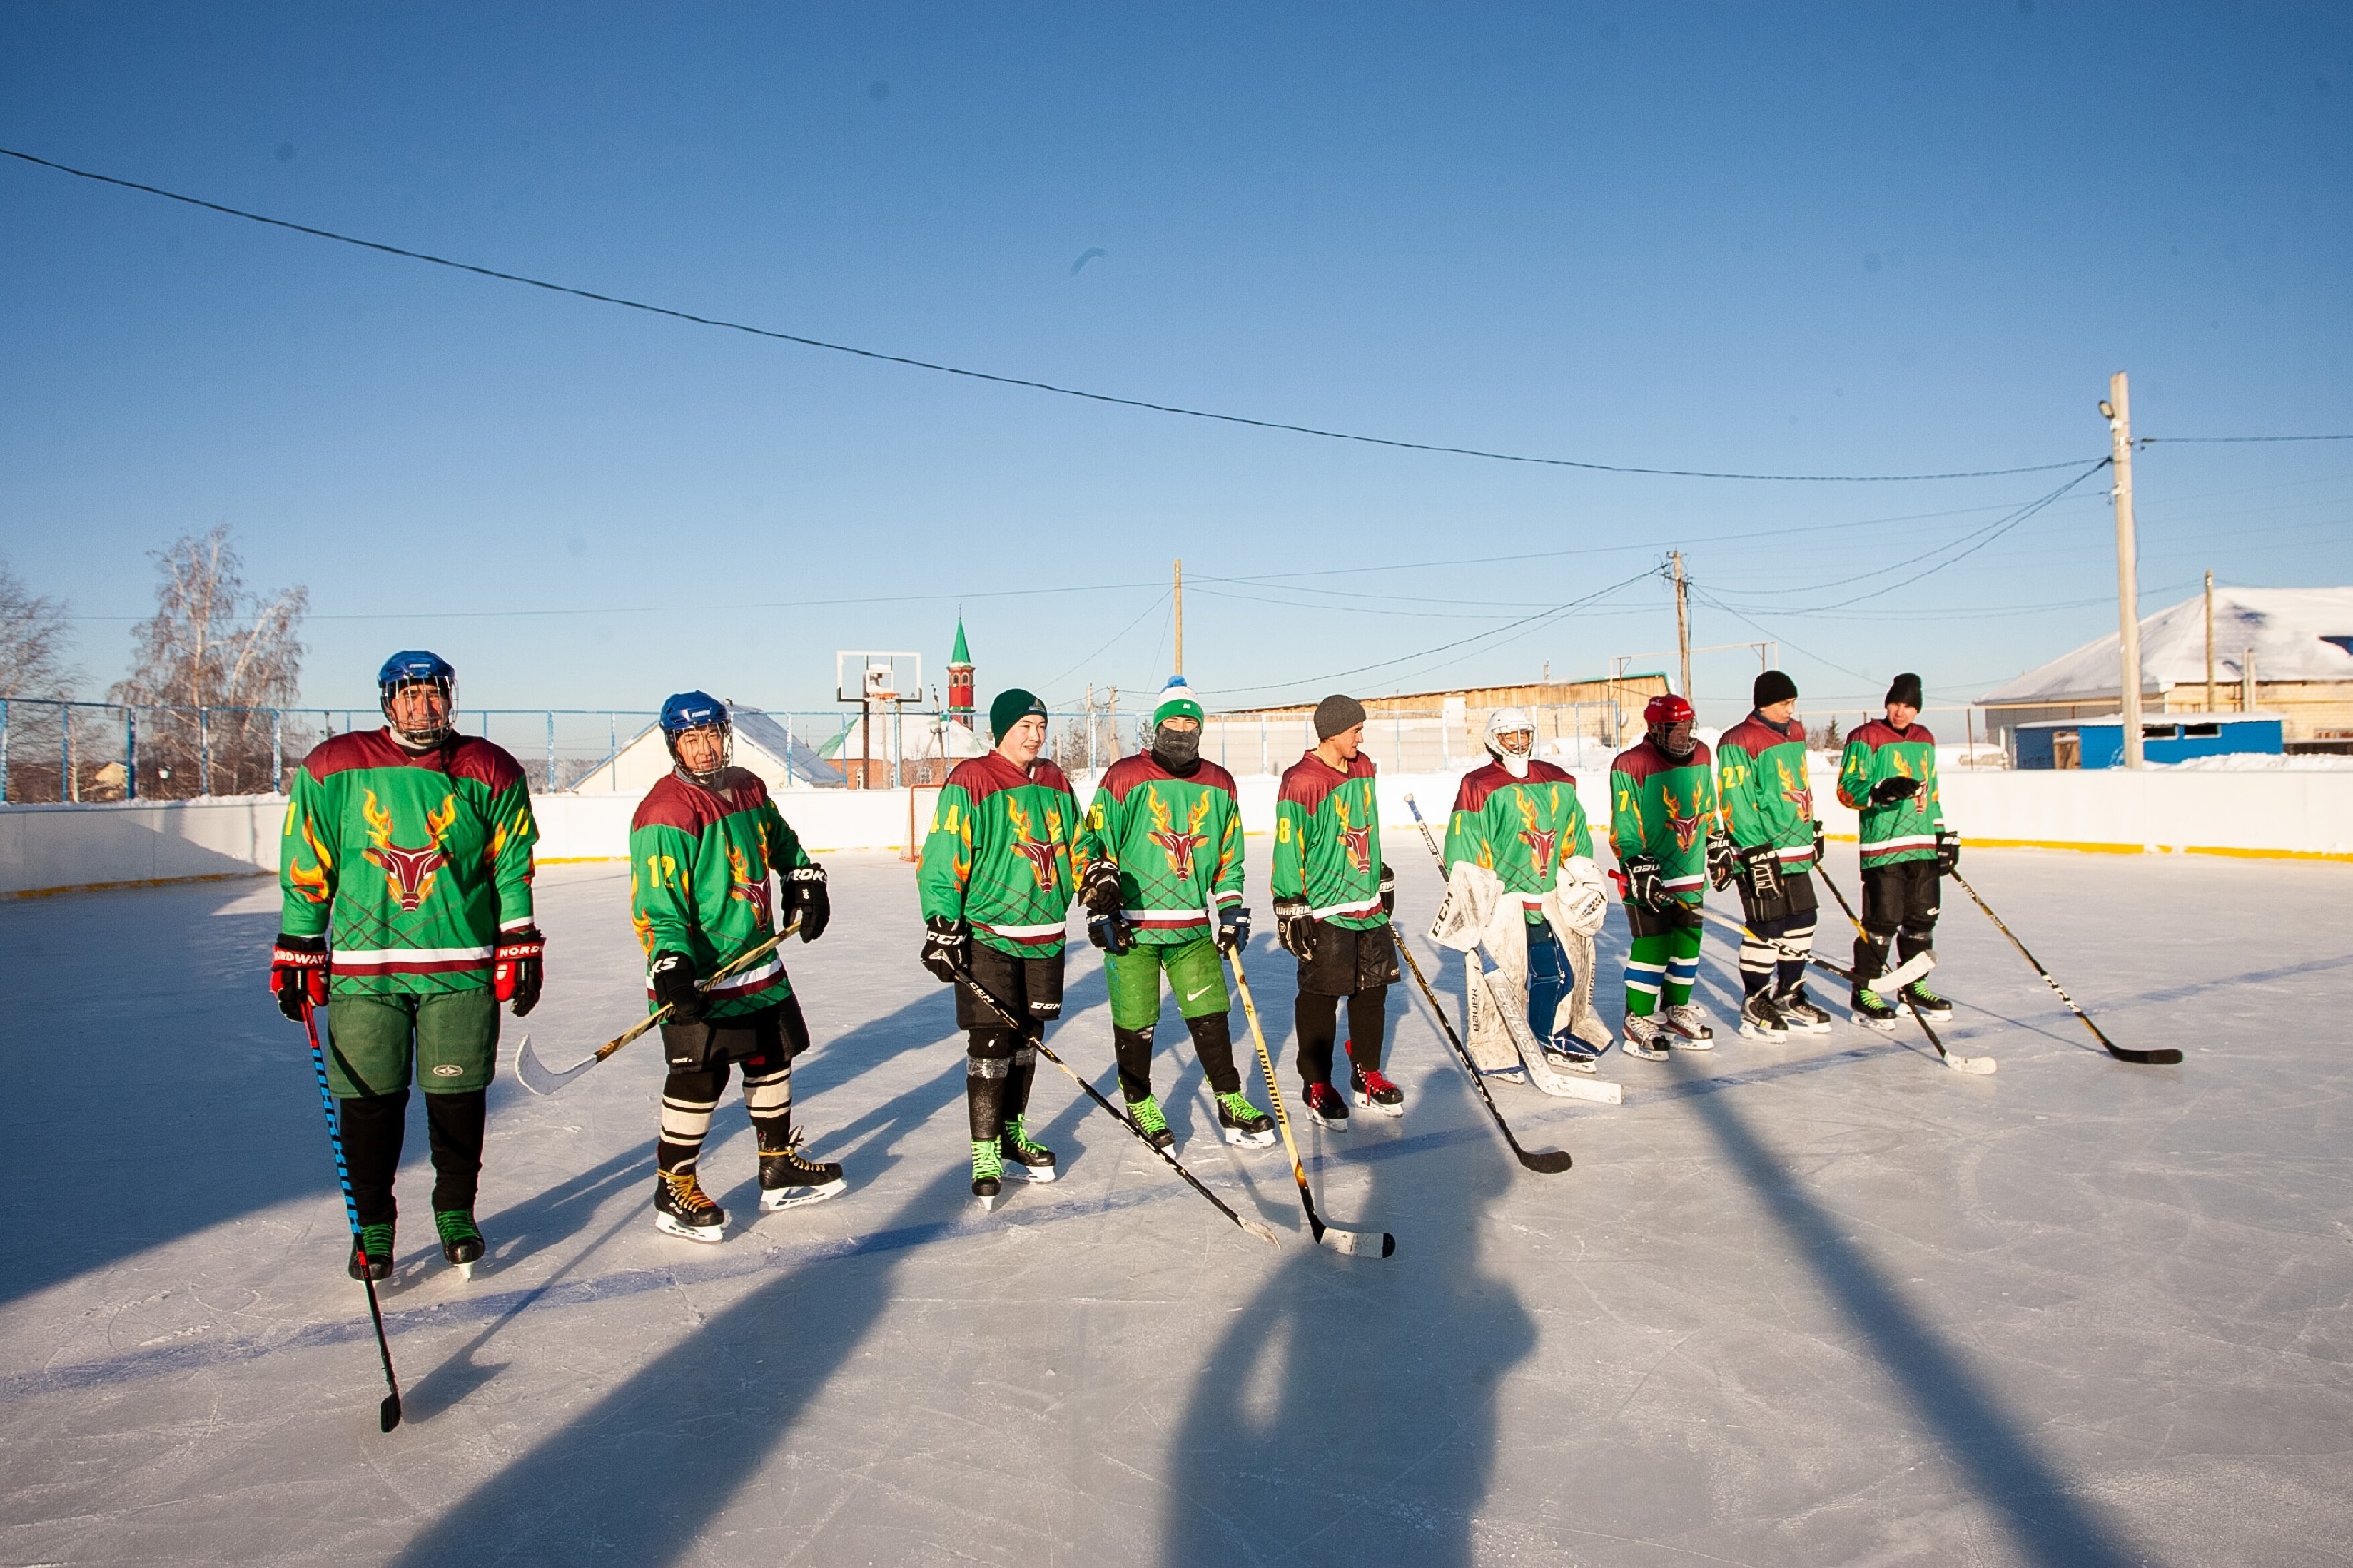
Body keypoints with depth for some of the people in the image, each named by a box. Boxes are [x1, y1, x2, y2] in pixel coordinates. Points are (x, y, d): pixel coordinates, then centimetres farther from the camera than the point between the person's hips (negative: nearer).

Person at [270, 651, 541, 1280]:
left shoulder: (491, 773, 2)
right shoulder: (333, 769, 1)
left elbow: (511, 868, 6)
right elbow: (306, 870, 6)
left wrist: (520, 950, 3)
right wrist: (297, 956, 5)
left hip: (462, 966, 0)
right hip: (362, 967, 0)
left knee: (458, 1098, 5)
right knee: (368, 1101, 2)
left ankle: (456, 1211, 24)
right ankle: (372, 1225, 20)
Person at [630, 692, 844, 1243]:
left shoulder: (748, 788, 6)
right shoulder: (666, 811, -18)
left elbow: (780, 840, 27)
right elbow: (656, 902, -23)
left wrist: (805, 881, 15)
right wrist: (670, 965, -33)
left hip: (757, 961, 8)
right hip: (697, 973, -8)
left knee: (773, 1057, 16)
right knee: (700, 1075, -8)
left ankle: (779, 1171, 31)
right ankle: (673, 1189, 9)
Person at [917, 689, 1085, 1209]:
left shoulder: (1054, 782, 10)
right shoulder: (971, 781, -10)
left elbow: (1074, 845, 22)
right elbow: (943, 857, -12)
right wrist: (942, 927, -16)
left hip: (1044, 936, 6)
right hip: (987, 936, -6)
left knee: (1026, 1040, 13)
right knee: (989, 1045, -6)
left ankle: (1013, 1134, 28)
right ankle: (985, 1152, 5)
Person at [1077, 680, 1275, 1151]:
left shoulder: (1219, 784, 9)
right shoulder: (1125, 777, -6)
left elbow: (1229, 855, 17)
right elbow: (1094, 844, -4)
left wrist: (1233, 910, 12)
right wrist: (1099, 907, -9)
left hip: (1193, 926, 4)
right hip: (1130, 925, -3)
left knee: (1210, 1016, 3)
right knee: (1135, 1023, 4)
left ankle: (1231, 1103, 18)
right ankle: (1139, 1104, 24)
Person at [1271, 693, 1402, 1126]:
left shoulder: (1363, 768, 9)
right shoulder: (1302, 783, -17)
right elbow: (1288, 850, -15)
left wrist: (1383, 878, 24)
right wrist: (1291, 908, -15)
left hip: (1369, 905, 8)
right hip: (1324, 912, -8)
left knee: (1372, 992, 13)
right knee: (1320, 1000, 1)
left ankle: (1367, 1075, 28)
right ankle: (1318, 1086, 14)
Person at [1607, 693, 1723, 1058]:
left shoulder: (1699, 754, 7)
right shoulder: (1631, 765, -15)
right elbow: (1623, 829, -15)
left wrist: (1719, 846, 21)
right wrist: (1638, 870, -20)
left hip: (1691, 875, 7)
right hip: (1649, 877, -7)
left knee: (1687, 942, 13)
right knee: (1652, 945, -6)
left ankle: (1676, 1012, 29)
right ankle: (1638, 1021, 5)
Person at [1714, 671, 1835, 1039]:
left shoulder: (1795, 733, 13)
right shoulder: (1738, 743, -15)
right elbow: (1735, 803, -18)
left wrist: (1813, 829, 25)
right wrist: (1756, 849, -21)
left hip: (1796, 849, 9)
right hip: (1761, 852, -9)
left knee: (1801, 922, 13)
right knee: (1766, 928, -5)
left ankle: (1788, 996, 28)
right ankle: (1754, 1005, 8)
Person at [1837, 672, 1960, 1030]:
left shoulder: (1925, 740, 16)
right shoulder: (1866, 738, -6)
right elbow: (1847, 789, -12)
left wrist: (1944, 834, 21)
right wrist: (1882, 790, -29)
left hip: (1923, 845, 7)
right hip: (1883, 845, -7)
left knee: (1922, 917, 11)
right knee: (1883, 920, -10)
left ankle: (1913, 986, 26)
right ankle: (1864, 992, 0)